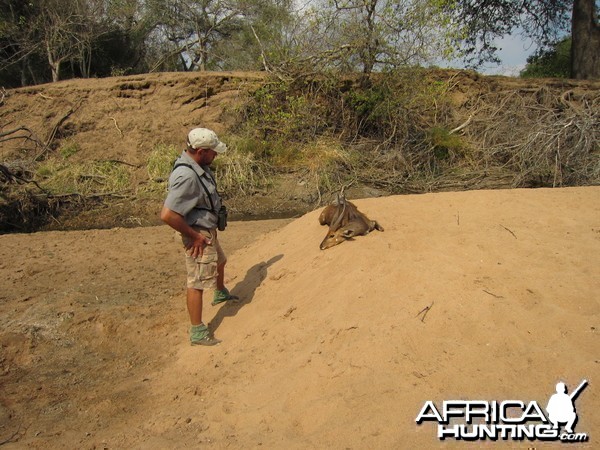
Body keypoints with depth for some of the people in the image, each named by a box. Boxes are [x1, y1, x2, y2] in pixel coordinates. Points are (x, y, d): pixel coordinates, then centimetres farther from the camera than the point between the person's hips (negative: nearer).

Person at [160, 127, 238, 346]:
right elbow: (167, 215, -35)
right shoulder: (186, 176, -32)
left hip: (209, 229, 10)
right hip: (199, 236, -10)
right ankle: (197, 331, 10)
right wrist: (193, 236, -24)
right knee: (197, 282, -1)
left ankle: (221, 293, 59)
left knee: (219, 262, 32)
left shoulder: (198, 164, -2)